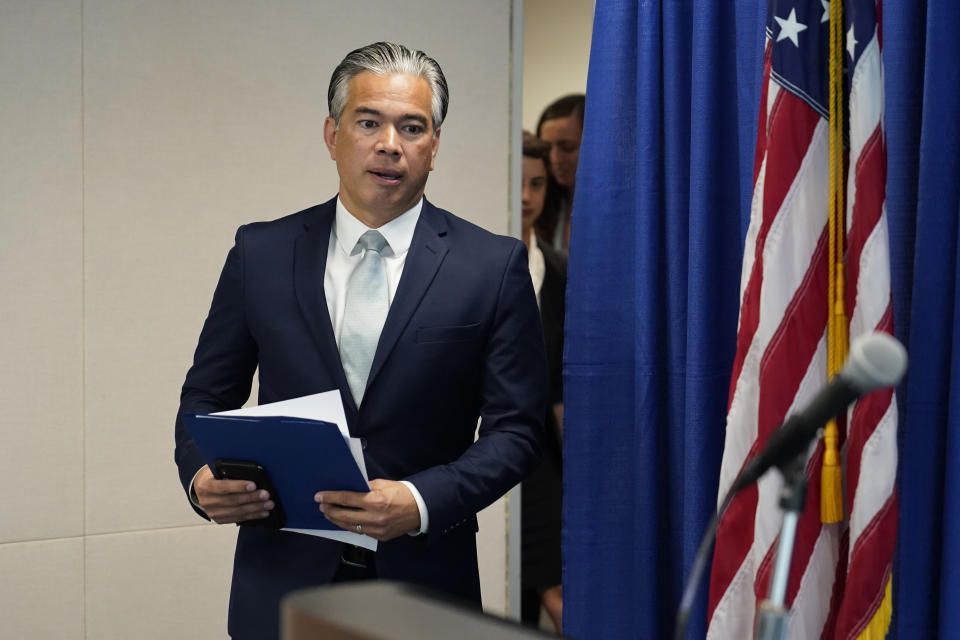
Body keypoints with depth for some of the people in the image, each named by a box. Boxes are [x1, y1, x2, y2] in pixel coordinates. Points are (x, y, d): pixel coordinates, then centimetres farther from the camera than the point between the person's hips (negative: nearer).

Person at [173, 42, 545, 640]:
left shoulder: (494, 265, -3)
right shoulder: (261, 253, 3)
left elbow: (515, 428, -5)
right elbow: (208, 397, 8)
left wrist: (421, 502, -19)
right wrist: (202, 478, -12)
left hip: (423, 585, -1)